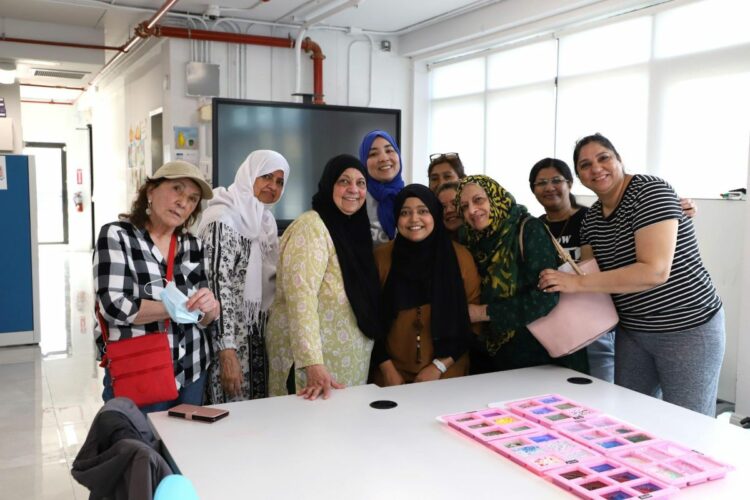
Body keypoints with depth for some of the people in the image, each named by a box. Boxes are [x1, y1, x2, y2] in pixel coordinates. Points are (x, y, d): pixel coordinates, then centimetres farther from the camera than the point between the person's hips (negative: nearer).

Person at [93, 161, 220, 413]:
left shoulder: (193, 246, 5)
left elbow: (205, 319, 6)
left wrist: (209, 307, -16)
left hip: (191, 374, 5)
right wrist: (182, 306, -17)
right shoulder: (117, 235, -8)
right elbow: (114, 306, -20)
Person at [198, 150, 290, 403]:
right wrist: (226, 351, -22)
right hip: (232, 340, -8)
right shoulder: (224, 220, -13)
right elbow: (218, 287, -19)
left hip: (257, 338, 8)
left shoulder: (265, 220, 12)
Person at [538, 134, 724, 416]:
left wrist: (577, 283, -27)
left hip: (688, 329, -6)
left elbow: (655, 271, -27)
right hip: (632, 331, 7)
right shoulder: (591, 218, 5)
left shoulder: (649, 191, -17)